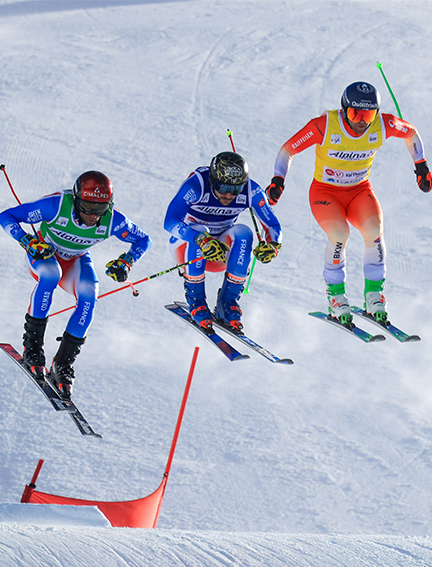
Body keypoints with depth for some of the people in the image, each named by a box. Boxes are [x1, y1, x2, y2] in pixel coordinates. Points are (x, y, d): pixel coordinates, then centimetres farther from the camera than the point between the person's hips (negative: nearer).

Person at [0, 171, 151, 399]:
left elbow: (143, 240, -6)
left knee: (89, 295, -28)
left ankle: (63, 364, -19)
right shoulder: (56, 205, -33)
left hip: (77, 261, 3)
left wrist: (126, 262, -23)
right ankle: (32, 343, -25)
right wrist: (28, 242, -38)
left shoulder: (111, 220, -25)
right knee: (50, 274, -38)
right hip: (43, 254, -2)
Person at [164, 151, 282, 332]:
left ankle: (227, 302, -21)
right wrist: (202, 240, -54)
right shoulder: (196, 185, -29)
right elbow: (170, 222, -39)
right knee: (199, 232, -35)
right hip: (185, 246, -3)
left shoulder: (251, 191, -19)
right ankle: (195, 301, -20)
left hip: (221, 251, 3)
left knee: (242, 232, -28)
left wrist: (272, 246, -36)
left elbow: (273, 227, -13)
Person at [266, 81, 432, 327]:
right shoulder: (324, 126, -24)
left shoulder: (382, 125, -15)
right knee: (340, 234, -30)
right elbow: (288, 150, -16)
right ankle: (336, 295, -11)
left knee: (374, 232, -27)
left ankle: (374, 295, -10)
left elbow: (411, 133, 6)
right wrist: (278, 180, -29)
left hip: (360, 191, 2)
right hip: (325, 191, -2)